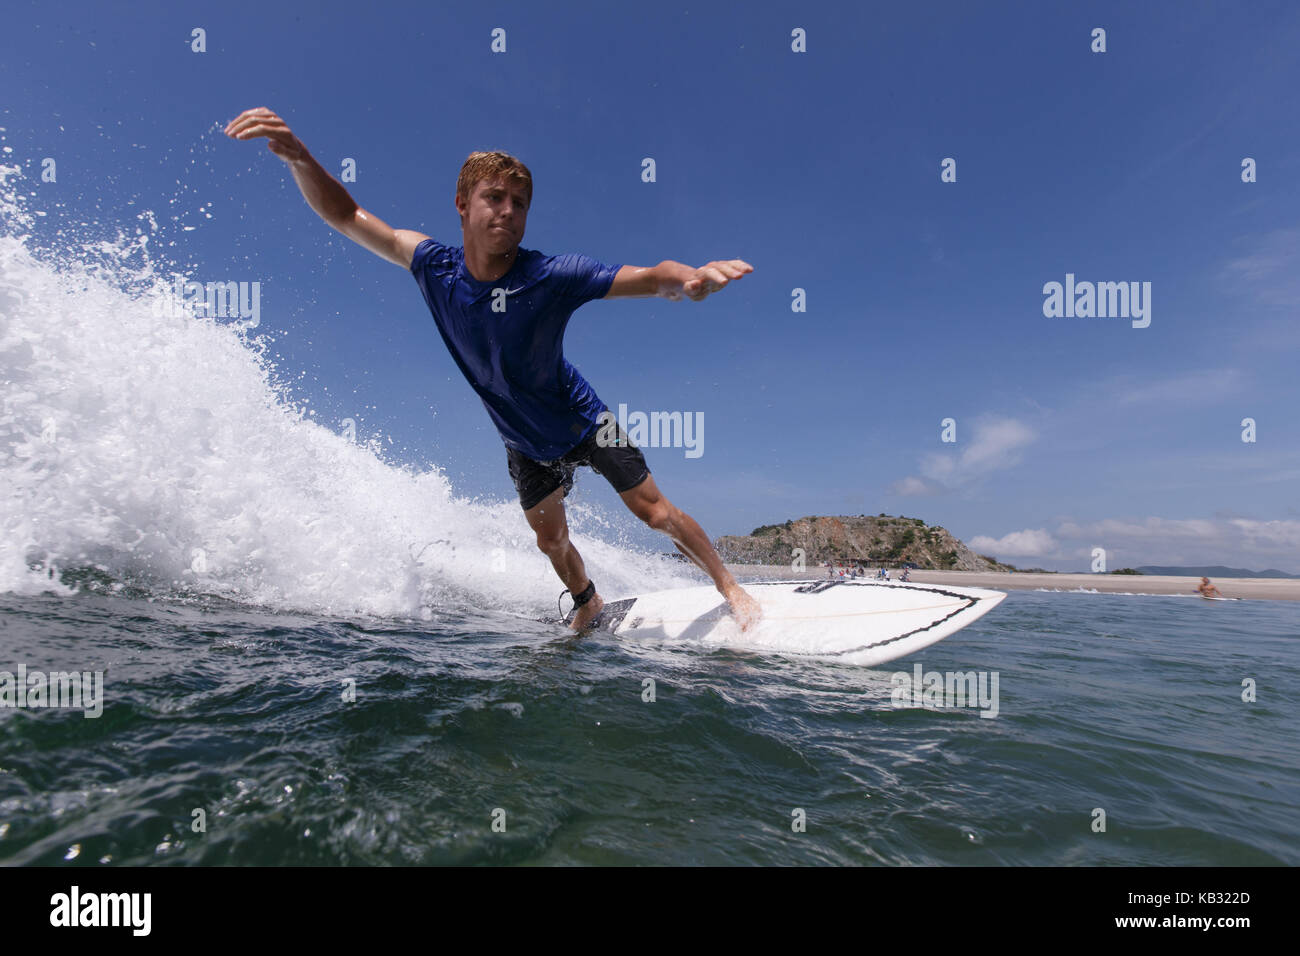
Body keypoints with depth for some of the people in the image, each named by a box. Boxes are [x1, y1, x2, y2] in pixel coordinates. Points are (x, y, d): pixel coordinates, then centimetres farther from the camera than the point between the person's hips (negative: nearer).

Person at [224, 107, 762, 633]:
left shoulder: (551, 276, -29)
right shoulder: (434, 267, -17)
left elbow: (648, 278, -34)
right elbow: (345, 216, -11)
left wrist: (687, 278, -57)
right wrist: (298, 156, -29)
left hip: (581, 419, -3)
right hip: (525, 443, 4)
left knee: (653, 510, -3)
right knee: (551, 540, 14)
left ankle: (729, 586, 17)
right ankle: (589, 607, 42)